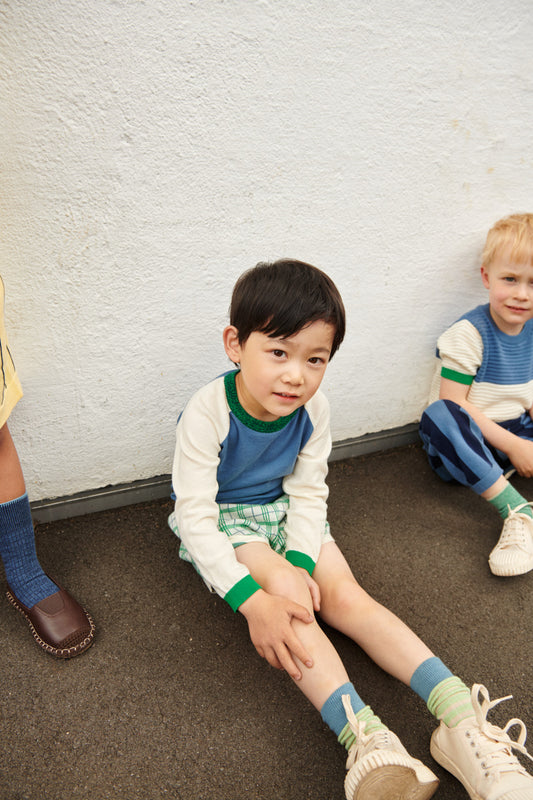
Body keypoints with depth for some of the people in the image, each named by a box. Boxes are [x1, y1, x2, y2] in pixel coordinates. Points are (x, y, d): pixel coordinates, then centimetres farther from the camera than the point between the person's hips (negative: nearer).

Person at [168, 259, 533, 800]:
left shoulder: (312, 410, -13)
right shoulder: (207, 414, -28)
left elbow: (307, 493, -7)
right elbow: (196, 517, -28)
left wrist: (300, 562, -25)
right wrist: (252, 600, -36)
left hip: (283, 509, 4)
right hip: (222, 519, -3)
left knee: (344, 594, -15)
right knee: (287, 593, -29)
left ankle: (463, 720, -21)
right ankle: (366, 741, -35)